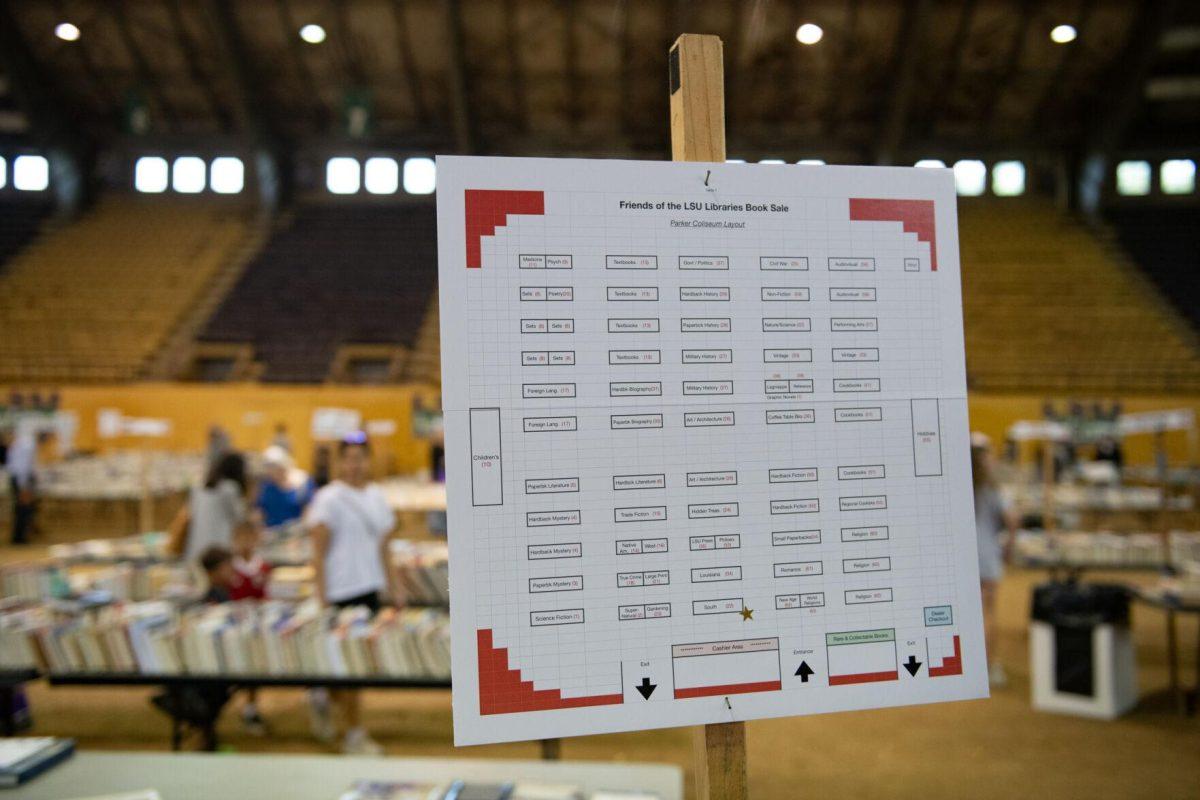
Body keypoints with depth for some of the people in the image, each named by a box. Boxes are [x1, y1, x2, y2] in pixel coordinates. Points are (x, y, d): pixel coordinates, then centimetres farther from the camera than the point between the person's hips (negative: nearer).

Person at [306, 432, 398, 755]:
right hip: (342, 591, -6)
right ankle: (354, 734, 15)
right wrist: (321, 597, -16)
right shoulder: (329, 499, -9)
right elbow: (319, 552, -11)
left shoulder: (377, 496, 10)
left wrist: (392, 585, 13)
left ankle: (323, 698, 37)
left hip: (371, 588, 6)